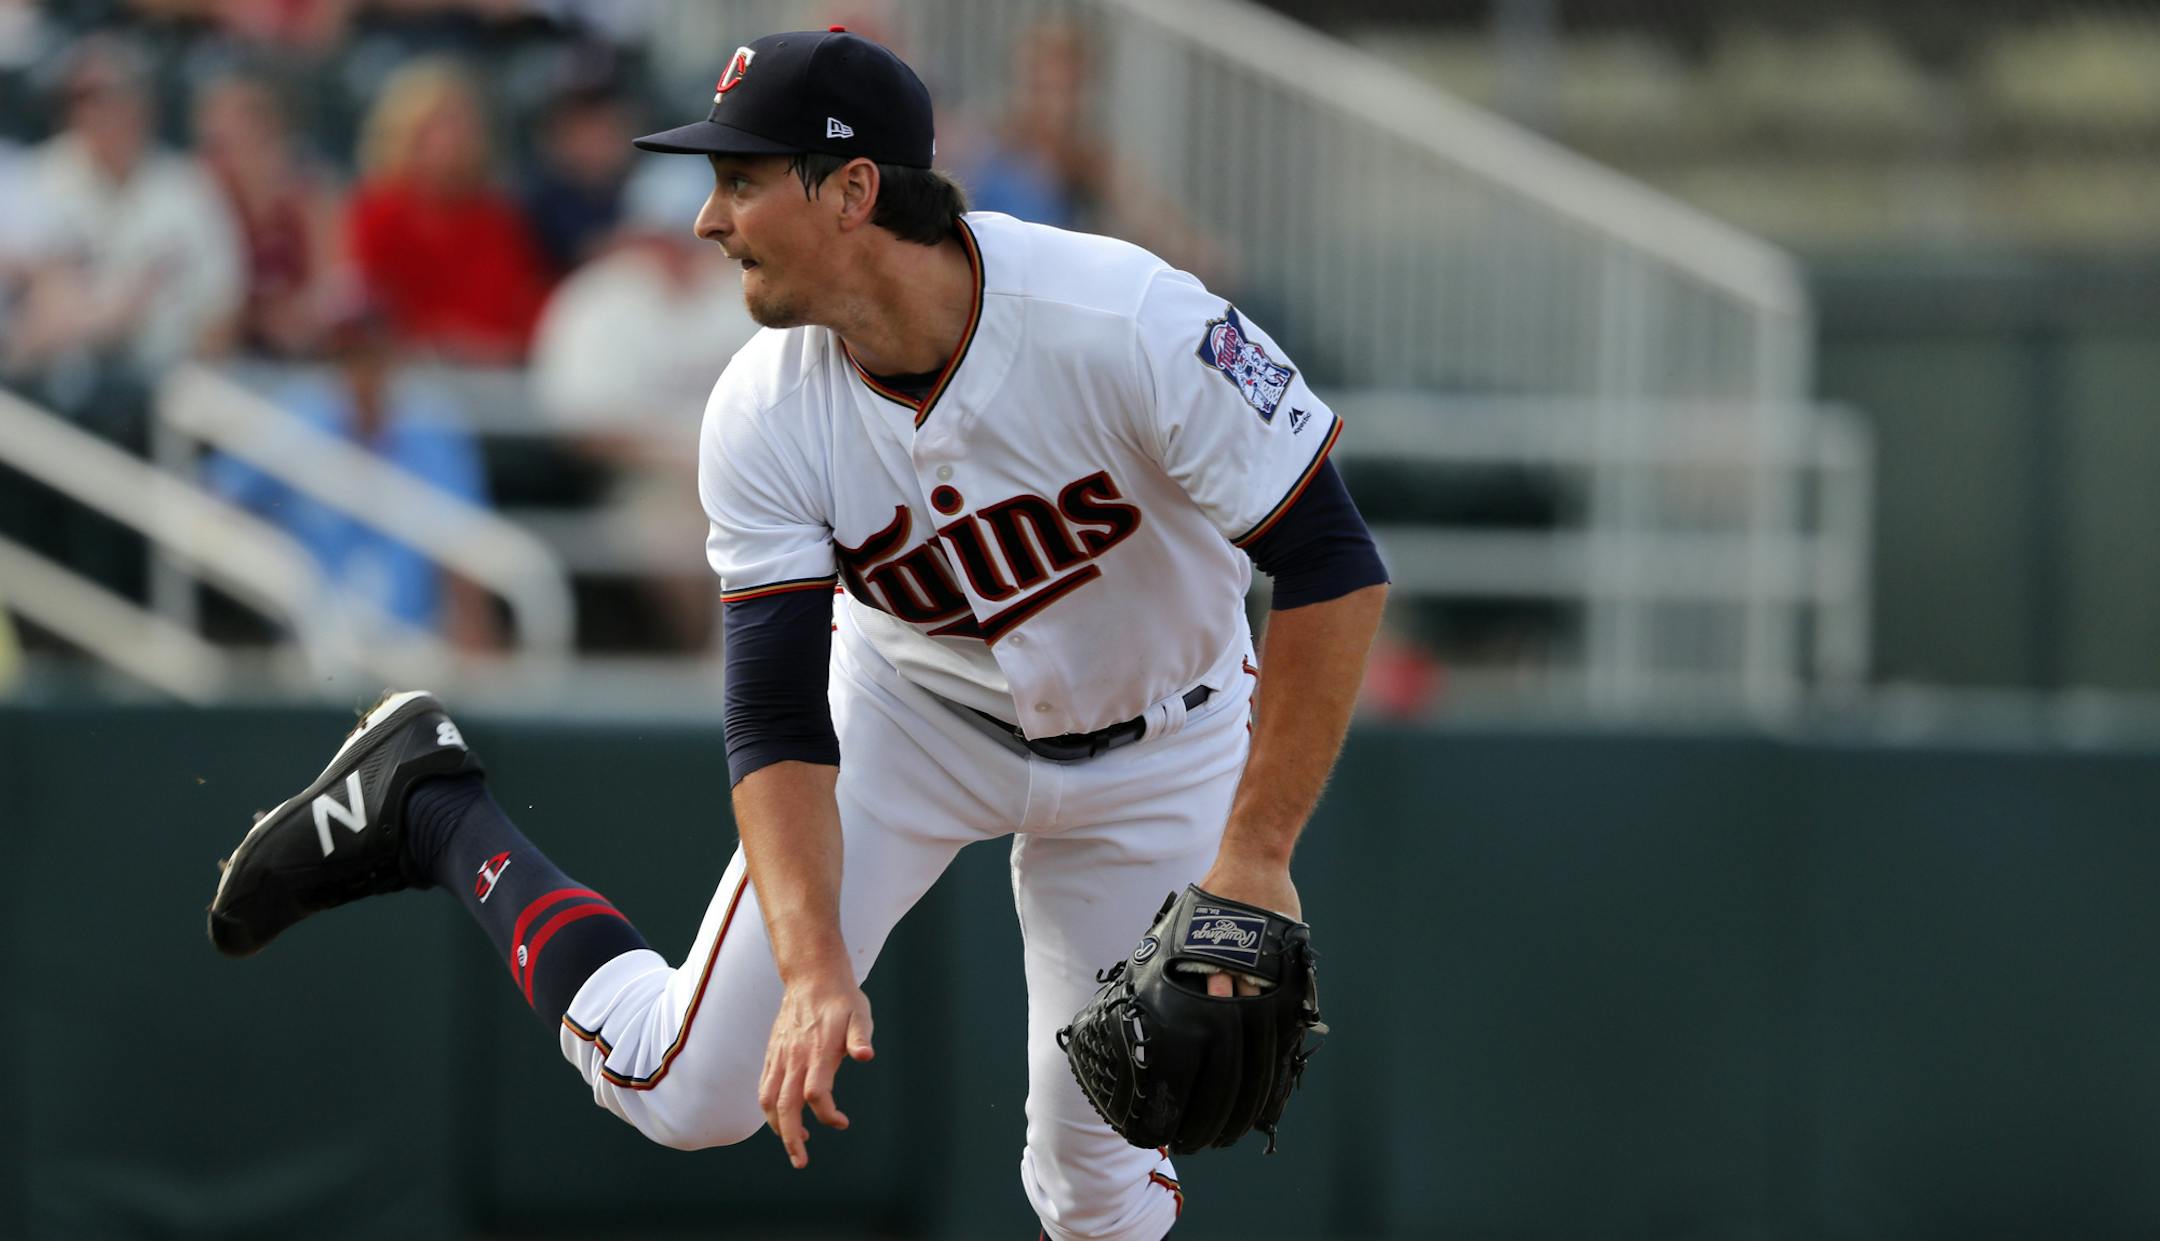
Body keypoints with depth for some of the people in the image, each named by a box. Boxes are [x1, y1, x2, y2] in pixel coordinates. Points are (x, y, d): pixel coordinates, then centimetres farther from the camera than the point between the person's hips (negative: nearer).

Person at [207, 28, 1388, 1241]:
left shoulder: (1131, 323, -35)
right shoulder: (765, 418, -23)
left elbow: (1334, 567, -30)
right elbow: (778, 724, -23)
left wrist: (1255, 855, -33)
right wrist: (815, 970, -38)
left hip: (1156, 756, -1)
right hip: (912, 708, 1)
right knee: (694, 1087, -3)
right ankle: (428, 809, 19)